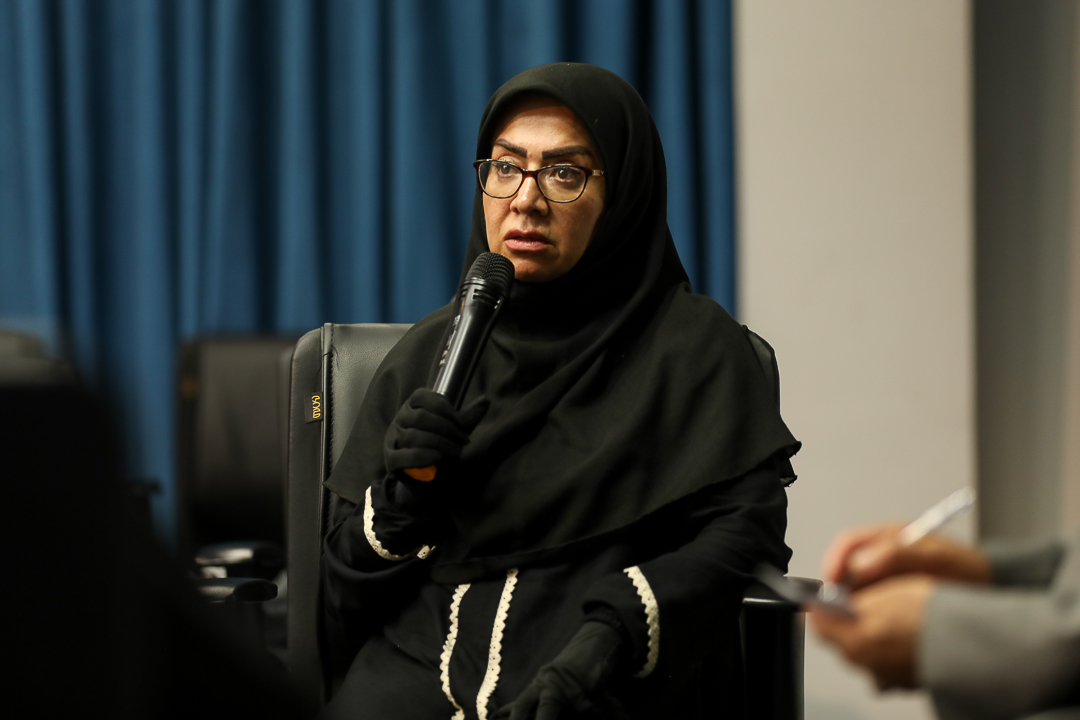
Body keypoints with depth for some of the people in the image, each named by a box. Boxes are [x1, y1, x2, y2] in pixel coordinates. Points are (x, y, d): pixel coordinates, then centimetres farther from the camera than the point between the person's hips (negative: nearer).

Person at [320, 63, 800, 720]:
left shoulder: (693, 342, 7)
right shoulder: (432, 350, 17)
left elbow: (748, 530, -4)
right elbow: (345, 599, 16)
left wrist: (610, 634, -18)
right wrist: (401, 496, -4)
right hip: (422, 661, 3)